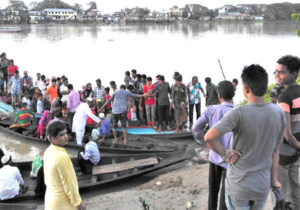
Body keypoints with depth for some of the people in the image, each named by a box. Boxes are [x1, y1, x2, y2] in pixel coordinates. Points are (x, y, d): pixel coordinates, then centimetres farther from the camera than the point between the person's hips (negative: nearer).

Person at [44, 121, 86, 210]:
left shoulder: (48, 152, 0)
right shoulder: (62, 157, -27)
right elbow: (69, 183, -23)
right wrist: (79, 202, -12)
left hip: (51, 197, 8)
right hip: (63, 202, -8)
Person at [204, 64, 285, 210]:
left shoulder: (238, 114, -22)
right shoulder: (279, 114, -9)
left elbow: (209, 137, -30)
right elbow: (275, 149, 0)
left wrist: (225, 154, -13)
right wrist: (274, 179, 9)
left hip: (238, 185, -4)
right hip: (262, 185, 4)